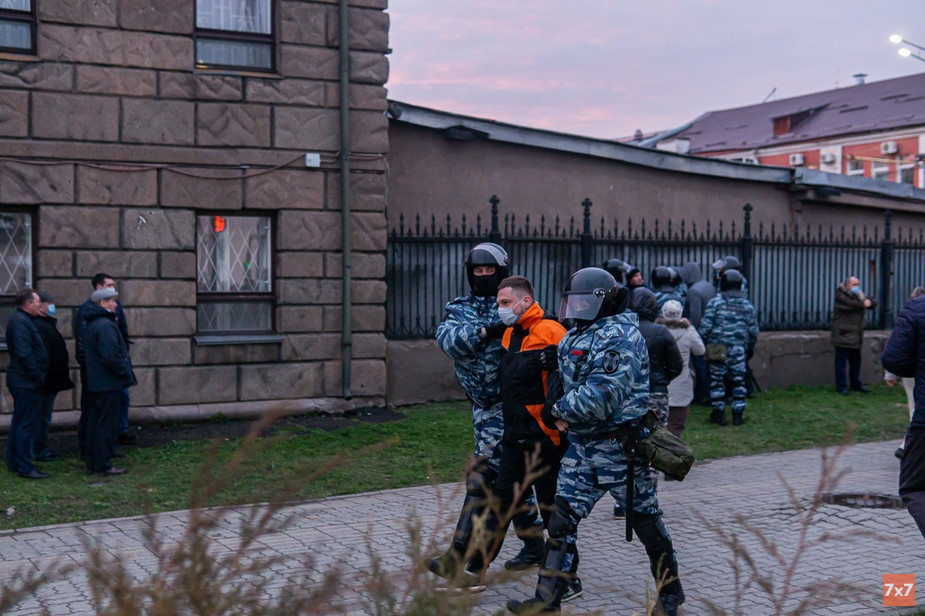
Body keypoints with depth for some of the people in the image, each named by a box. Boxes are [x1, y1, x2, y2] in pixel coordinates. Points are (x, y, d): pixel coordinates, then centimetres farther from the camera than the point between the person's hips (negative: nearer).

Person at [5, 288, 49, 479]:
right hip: (27, 383, -11)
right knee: (26, 424, -6)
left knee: (19, 423, 16)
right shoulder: (21, 322, -17)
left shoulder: (22, 320, 15)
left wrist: (39, 377, 17)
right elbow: (24, 354, -24)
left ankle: (14, 463, 24)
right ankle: (24, 467, -3)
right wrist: (39, 377, -20)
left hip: (23, 381, 11)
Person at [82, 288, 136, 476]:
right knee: (107, 424, -4)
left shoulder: (90, 324, 13)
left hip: (95, 382, 10)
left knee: (95, 423, 15)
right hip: (109, 383, -10)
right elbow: (110, 356, -27)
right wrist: (126, 372, -12)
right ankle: (103, 465, -1)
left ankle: (93, 462, 21)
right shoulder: (106, 325, -19)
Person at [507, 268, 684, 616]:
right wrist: (562, 415, 5)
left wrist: (558, 411, -14)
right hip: (581, 444, 8)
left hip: (620, 446, -8)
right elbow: (566, 377, 26)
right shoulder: (575, 336, 11)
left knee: (646, 521, 7)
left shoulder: (619, 336, -17)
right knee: (562, 519, 2)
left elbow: (602, 396, -26)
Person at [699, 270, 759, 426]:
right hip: (739, 349, 2)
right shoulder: (747, 305, 4)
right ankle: (738, 414, 9)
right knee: (738, 380, 8)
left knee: (717, 380, 6)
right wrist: (750, 347, 22)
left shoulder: (715, 303, -7)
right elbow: (753, 330, 9)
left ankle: (719, 413, 8)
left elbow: (705, 327, -9)